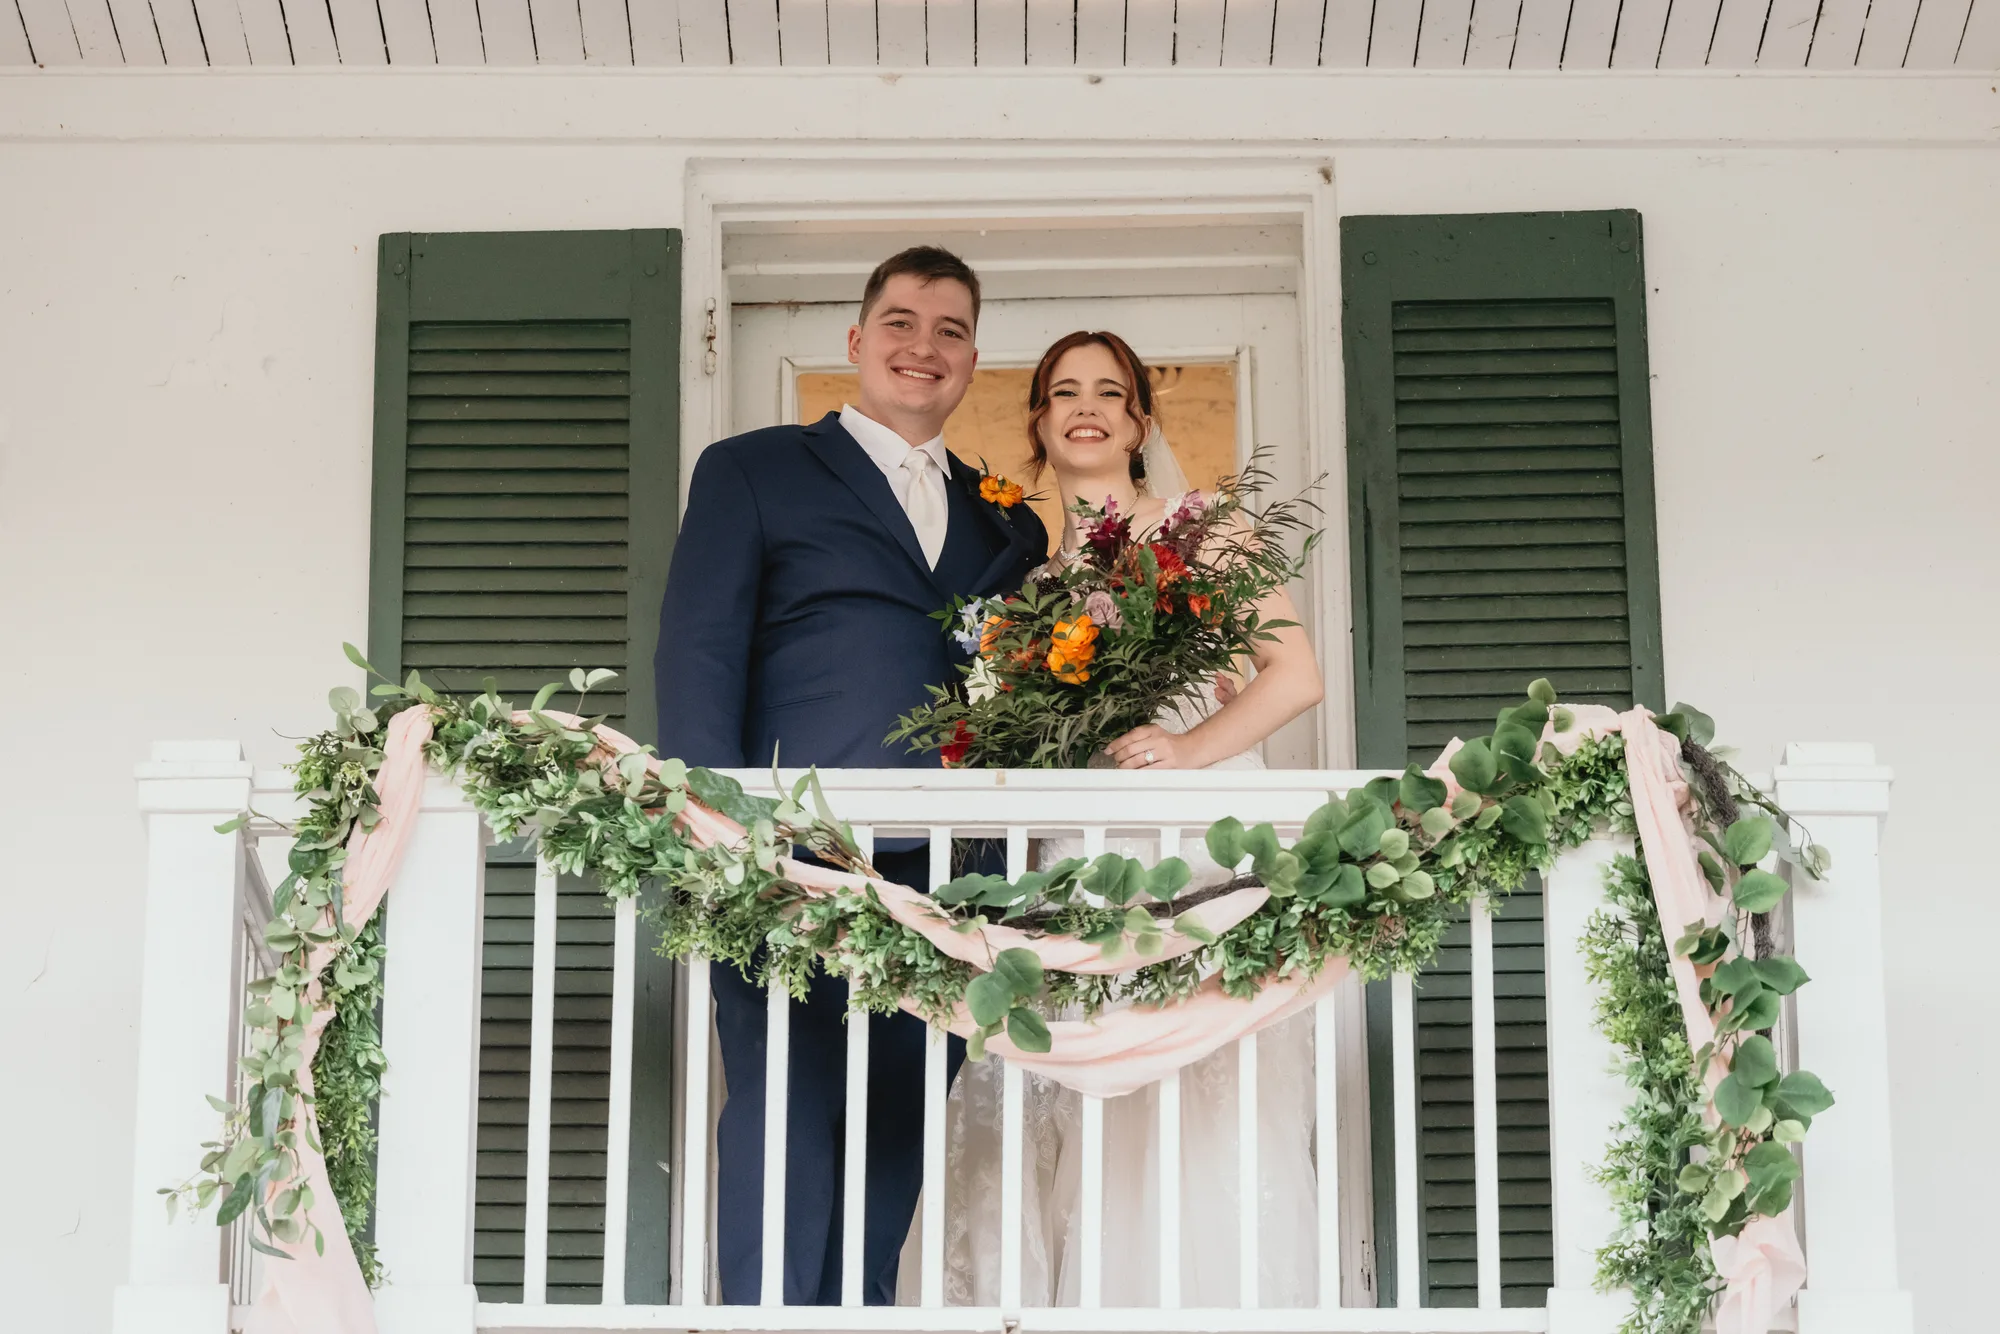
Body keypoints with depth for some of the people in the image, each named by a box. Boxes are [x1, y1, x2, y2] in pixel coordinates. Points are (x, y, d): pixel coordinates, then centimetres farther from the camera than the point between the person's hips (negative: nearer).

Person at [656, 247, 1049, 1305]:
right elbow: (699, 656, 2)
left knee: (894, 1138, 4)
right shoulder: (751, 472, 11)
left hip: (946, 874, 4)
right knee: (788, 1127, -8)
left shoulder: (1008, 523, 23)